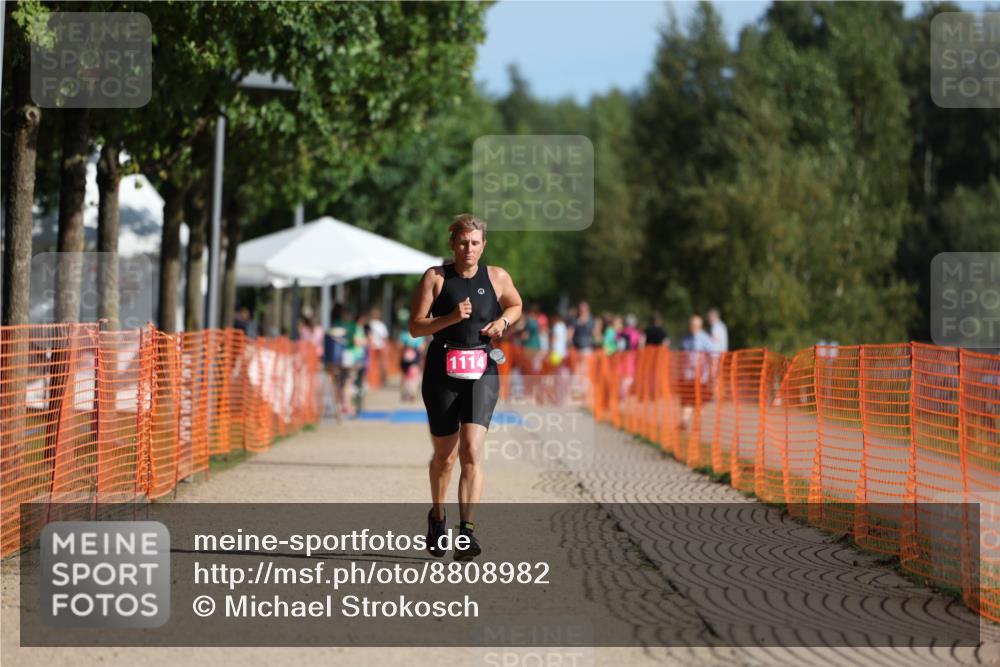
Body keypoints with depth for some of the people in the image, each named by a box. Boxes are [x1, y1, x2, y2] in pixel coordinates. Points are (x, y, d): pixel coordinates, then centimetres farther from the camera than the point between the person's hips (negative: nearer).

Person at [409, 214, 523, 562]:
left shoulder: (497, 278, 4)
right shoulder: (435, 278, -1)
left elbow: (515, 304, 24)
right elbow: (415, 327, -4)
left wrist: (503, 321, 2)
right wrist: (451, 317, -18)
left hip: (482, 372, 0)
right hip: (442, 372, 0)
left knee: (472, 450, -17)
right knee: (444, 456, 10)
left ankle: (466, 531, -22)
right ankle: (437, 516, 38)